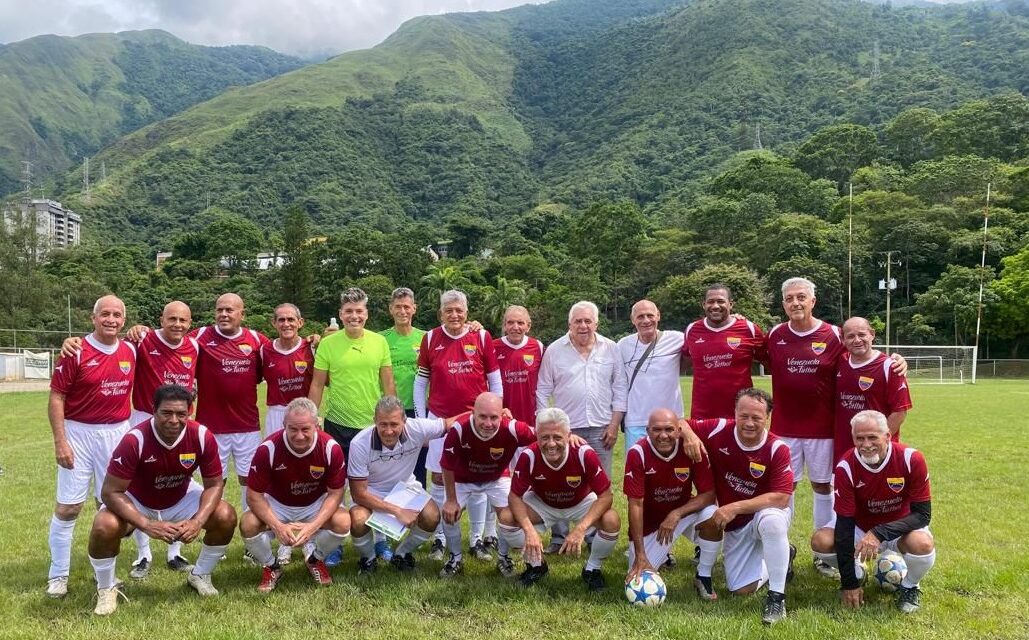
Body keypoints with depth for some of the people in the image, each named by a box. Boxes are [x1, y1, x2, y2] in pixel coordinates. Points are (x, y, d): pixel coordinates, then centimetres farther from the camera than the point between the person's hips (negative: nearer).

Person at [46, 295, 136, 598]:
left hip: (117, 434, 4)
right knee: (67, 506, 1)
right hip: (79, 434, -4)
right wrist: (60, 441, -15)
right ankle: (58, 575, 15)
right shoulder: (76, 352, -10)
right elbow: (56, 397, -9)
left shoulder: (131, 351, 3)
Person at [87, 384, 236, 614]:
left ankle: (200, 575, 10)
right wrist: (148, 525, -36)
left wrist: (197, 521, -31)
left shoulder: (202, 437, -26)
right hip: (135, 501, -2)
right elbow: (111, 492, -28)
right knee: (105, 526, -31)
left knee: (226, 516, -17)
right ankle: (106, 589, -1)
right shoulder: (135, 440, -33)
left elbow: (215, 484, -14)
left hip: (181, 499, 3)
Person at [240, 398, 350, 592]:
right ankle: (270, 566, 5)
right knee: (248, 524, -28)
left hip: (315, 505, 0)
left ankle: (316, 560, 7)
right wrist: (278, 527, -32)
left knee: (343, 522, -28)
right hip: (276, 505, 0)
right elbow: (254, 495, -19)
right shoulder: (268, 448, -26)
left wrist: (313, 526, -29)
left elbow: (335, 493, -15)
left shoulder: (331, 448, -23)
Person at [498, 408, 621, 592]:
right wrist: (529, 530, -38)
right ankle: (536, 565, 6)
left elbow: (605, 496, -28)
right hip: (542, 503, 1)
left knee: (612, 521, -29)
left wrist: (580, 528, -41)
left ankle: (593, 570, 2)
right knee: (506, 518, -23)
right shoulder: (528, 456, -30)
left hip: (581, 503, -1)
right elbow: (515, 496, -21)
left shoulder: (585, 454, -33)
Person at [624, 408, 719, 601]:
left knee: (712, 515, -29)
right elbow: (635, 504, -22)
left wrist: (676, 514, -31)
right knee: (639, 577, -10)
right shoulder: (638, 453, -25)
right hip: (649, 521, -1)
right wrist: (640, 556, -23)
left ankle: (703, 578, -6)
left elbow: (709, 494, -16)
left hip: (684, 512, 1)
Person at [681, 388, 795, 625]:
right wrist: (690, 435, -30)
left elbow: (782, 498, -27)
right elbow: (681, 425, -6)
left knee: (772, 520, -41)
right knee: (741, 589, 3)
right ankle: (783, 556, 33)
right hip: (735, 525, 4)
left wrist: (736, 507, -30)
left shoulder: (777, 449, -23)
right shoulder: (719, 430, -17)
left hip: (768, 513, -3)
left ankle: (777, 597, -24)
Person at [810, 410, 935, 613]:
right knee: (821, 541, -24)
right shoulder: (846, 467, -21)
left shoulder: (911, 459, -23)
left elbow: (923, 514, -20)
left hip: (900, 528, -1)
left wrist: (879, 533, -35)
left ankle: (910, 587, 1)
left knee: (922, 544, -34)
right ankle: (857, 574, 10)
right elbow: (844, 522, -19)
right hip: (860, 528, 1)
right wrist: (849, 583, -19)